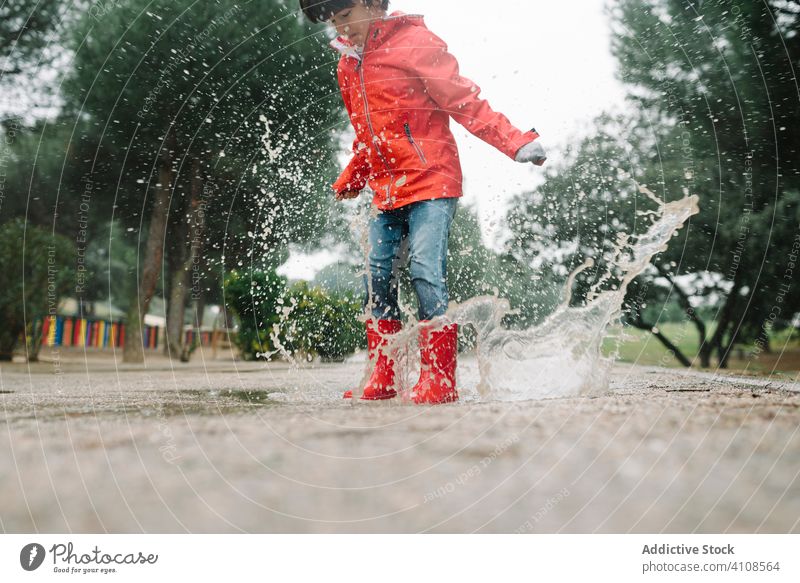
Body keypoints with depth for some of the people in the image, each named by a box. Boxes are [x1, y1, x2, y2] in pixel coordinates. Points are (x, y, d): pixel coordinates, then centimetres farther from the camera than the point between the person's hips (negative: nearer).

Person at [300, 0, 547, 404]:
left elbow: (465, 100, -11)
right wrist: (348, 183, 32)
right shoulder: (347, 66, 15)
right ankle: (381, 380, 14)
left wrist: (516, 143, -19)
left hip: (430, 182, -7)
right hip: (385, 192, 7)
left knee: (426, 273, -16)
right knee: (378, 279, 5)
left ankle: (439, 381, -8)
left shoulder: (414, 42, -6)